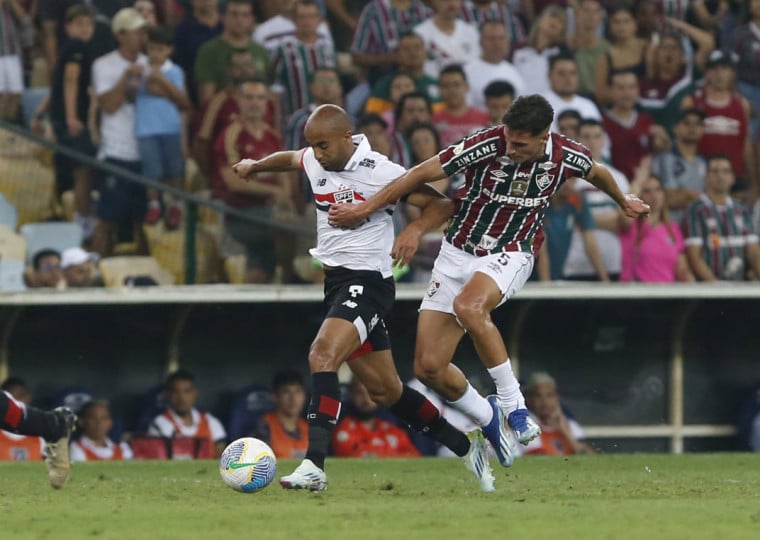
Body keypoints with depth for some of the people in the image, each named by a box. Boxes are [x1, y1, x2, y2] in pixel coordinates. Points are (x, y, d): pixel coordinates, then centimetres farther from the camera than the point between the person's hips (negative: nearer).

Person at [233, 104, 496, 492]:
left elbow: (441, 204, -11)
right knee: (385, 391, 12)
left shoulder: (379, 172, -15)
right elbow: (291, 158, 32)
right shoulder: (313, 162, 6)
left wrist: (414, 231, -27)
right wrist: (256, 165, 19)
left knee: (322, 355, -29)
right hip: (335, 281, 8)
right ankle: (466, 447, 28)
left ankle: (314, 466, -35)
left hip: (367, 281, -8)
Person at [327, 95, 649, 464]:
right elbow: (422, 174, -13)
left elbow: (596, 173, 13)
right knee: (428, 368, -6)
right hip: (459, 252, 2)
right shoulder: (487, 145, -20)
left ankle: (513, 406, -24)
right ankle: (488, 420, 22)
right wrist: (364, 209, -10)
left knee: (469, 305, -38)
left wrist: (624, 202, 33)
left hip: (510, 255, -2)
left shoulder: (564, 156, -12)